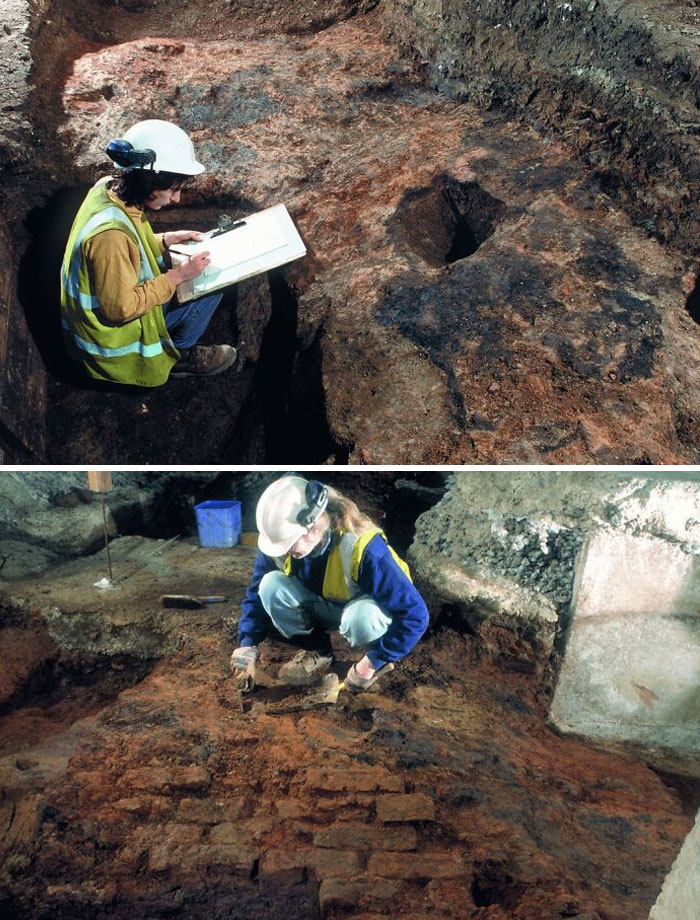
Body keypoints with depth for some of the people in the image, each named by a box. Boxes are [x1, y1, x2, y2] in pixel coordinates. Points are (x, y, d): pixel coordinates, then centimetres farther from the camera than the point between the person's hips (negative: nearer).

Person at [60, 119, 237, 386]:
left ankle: (179, 344, 17)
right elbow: (121, 309, -29)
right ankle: (179, 354, 11)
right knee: (210, 286, -9)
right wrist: (177, 276, -24)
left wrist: (166, 240, -4)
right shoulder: (110, 234, -36)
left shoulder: (108, 187, -8)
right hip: (115, 337, -9)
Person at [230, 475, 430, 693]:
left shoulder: (361, 548, -37)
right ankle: (316, 652, -1)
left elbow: (415, 615, -35)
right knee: (271, 585, -24)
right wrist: (247, 649, -18)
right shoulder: (279, 538, -22)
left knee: (362, 616, -40)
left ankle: (374, 656, -5)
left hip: (363, 611, -4)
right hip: (322, 606, 4)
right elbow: (256, 595, -5)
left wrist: (370, 664, -32)